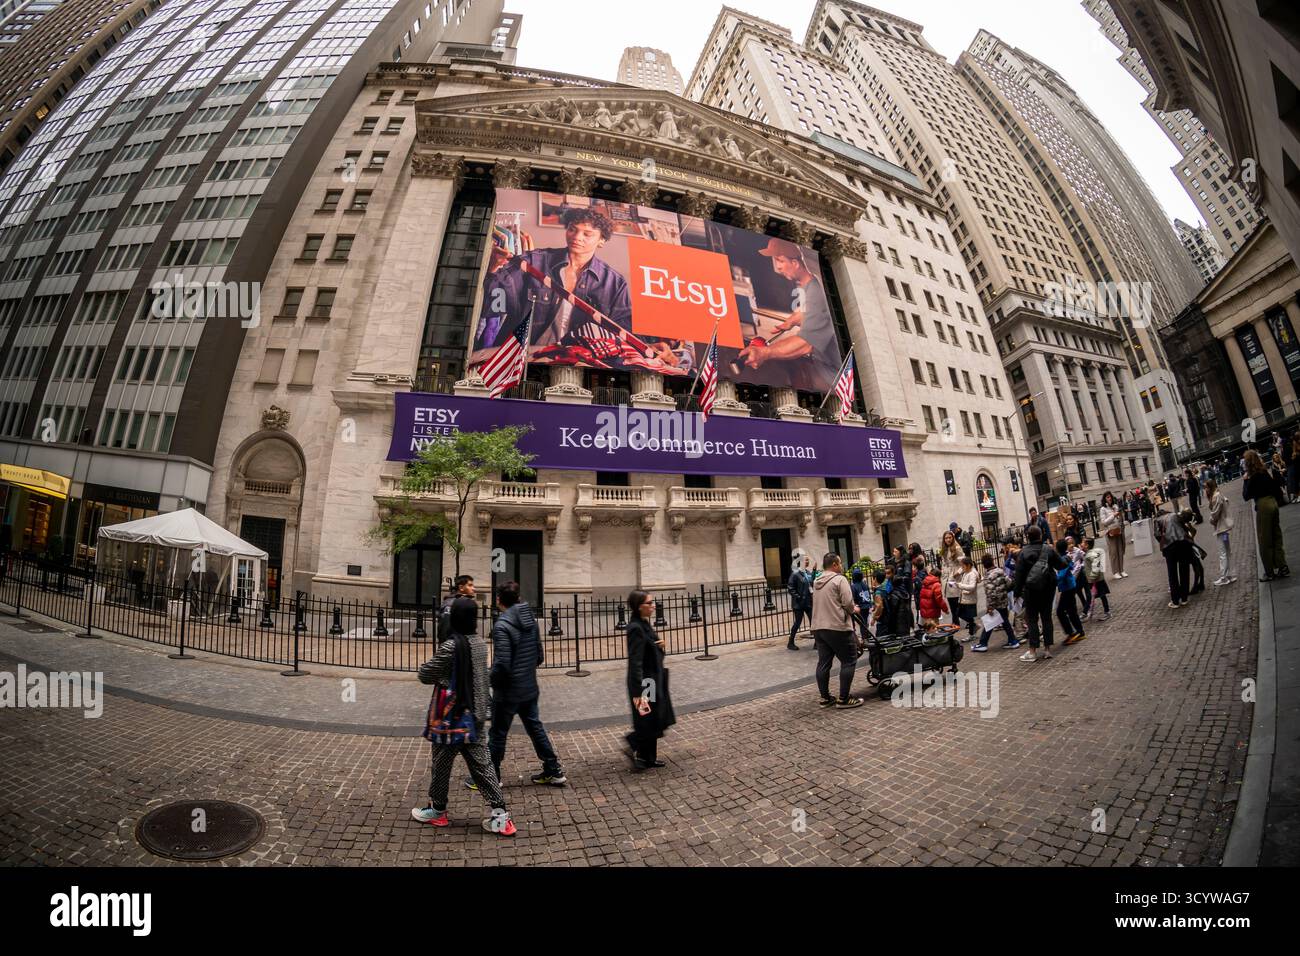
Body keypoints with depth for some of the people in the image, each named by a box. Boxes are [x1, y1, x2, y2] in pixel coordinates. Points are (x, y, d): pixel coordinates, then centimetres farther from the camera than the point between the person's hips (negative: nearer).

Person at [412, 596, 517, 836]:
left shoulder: (450, 646, -21)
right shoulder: (480, 643, 1)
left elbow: (425, 675, -10)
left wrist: (431, 663, 8)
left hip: (451, 716, -6)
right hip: (473, 716, 6)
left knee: (442, 764, 15)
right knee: (481, 764, 10)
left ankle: (437, 810, 34)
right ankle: (500, 814, 9)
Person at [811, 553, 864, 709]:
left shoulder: (816, 582, 16)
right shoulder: (839, 579, -8)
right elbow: (847, 602, -15)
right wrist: (853, 610, 6)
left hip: (818, 628, 8)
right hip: (838, 628, -8)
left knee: (823, 663, 10)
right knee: (849, 661, 2)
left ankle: (825, 698, 15)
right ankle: (844, 699, 3)